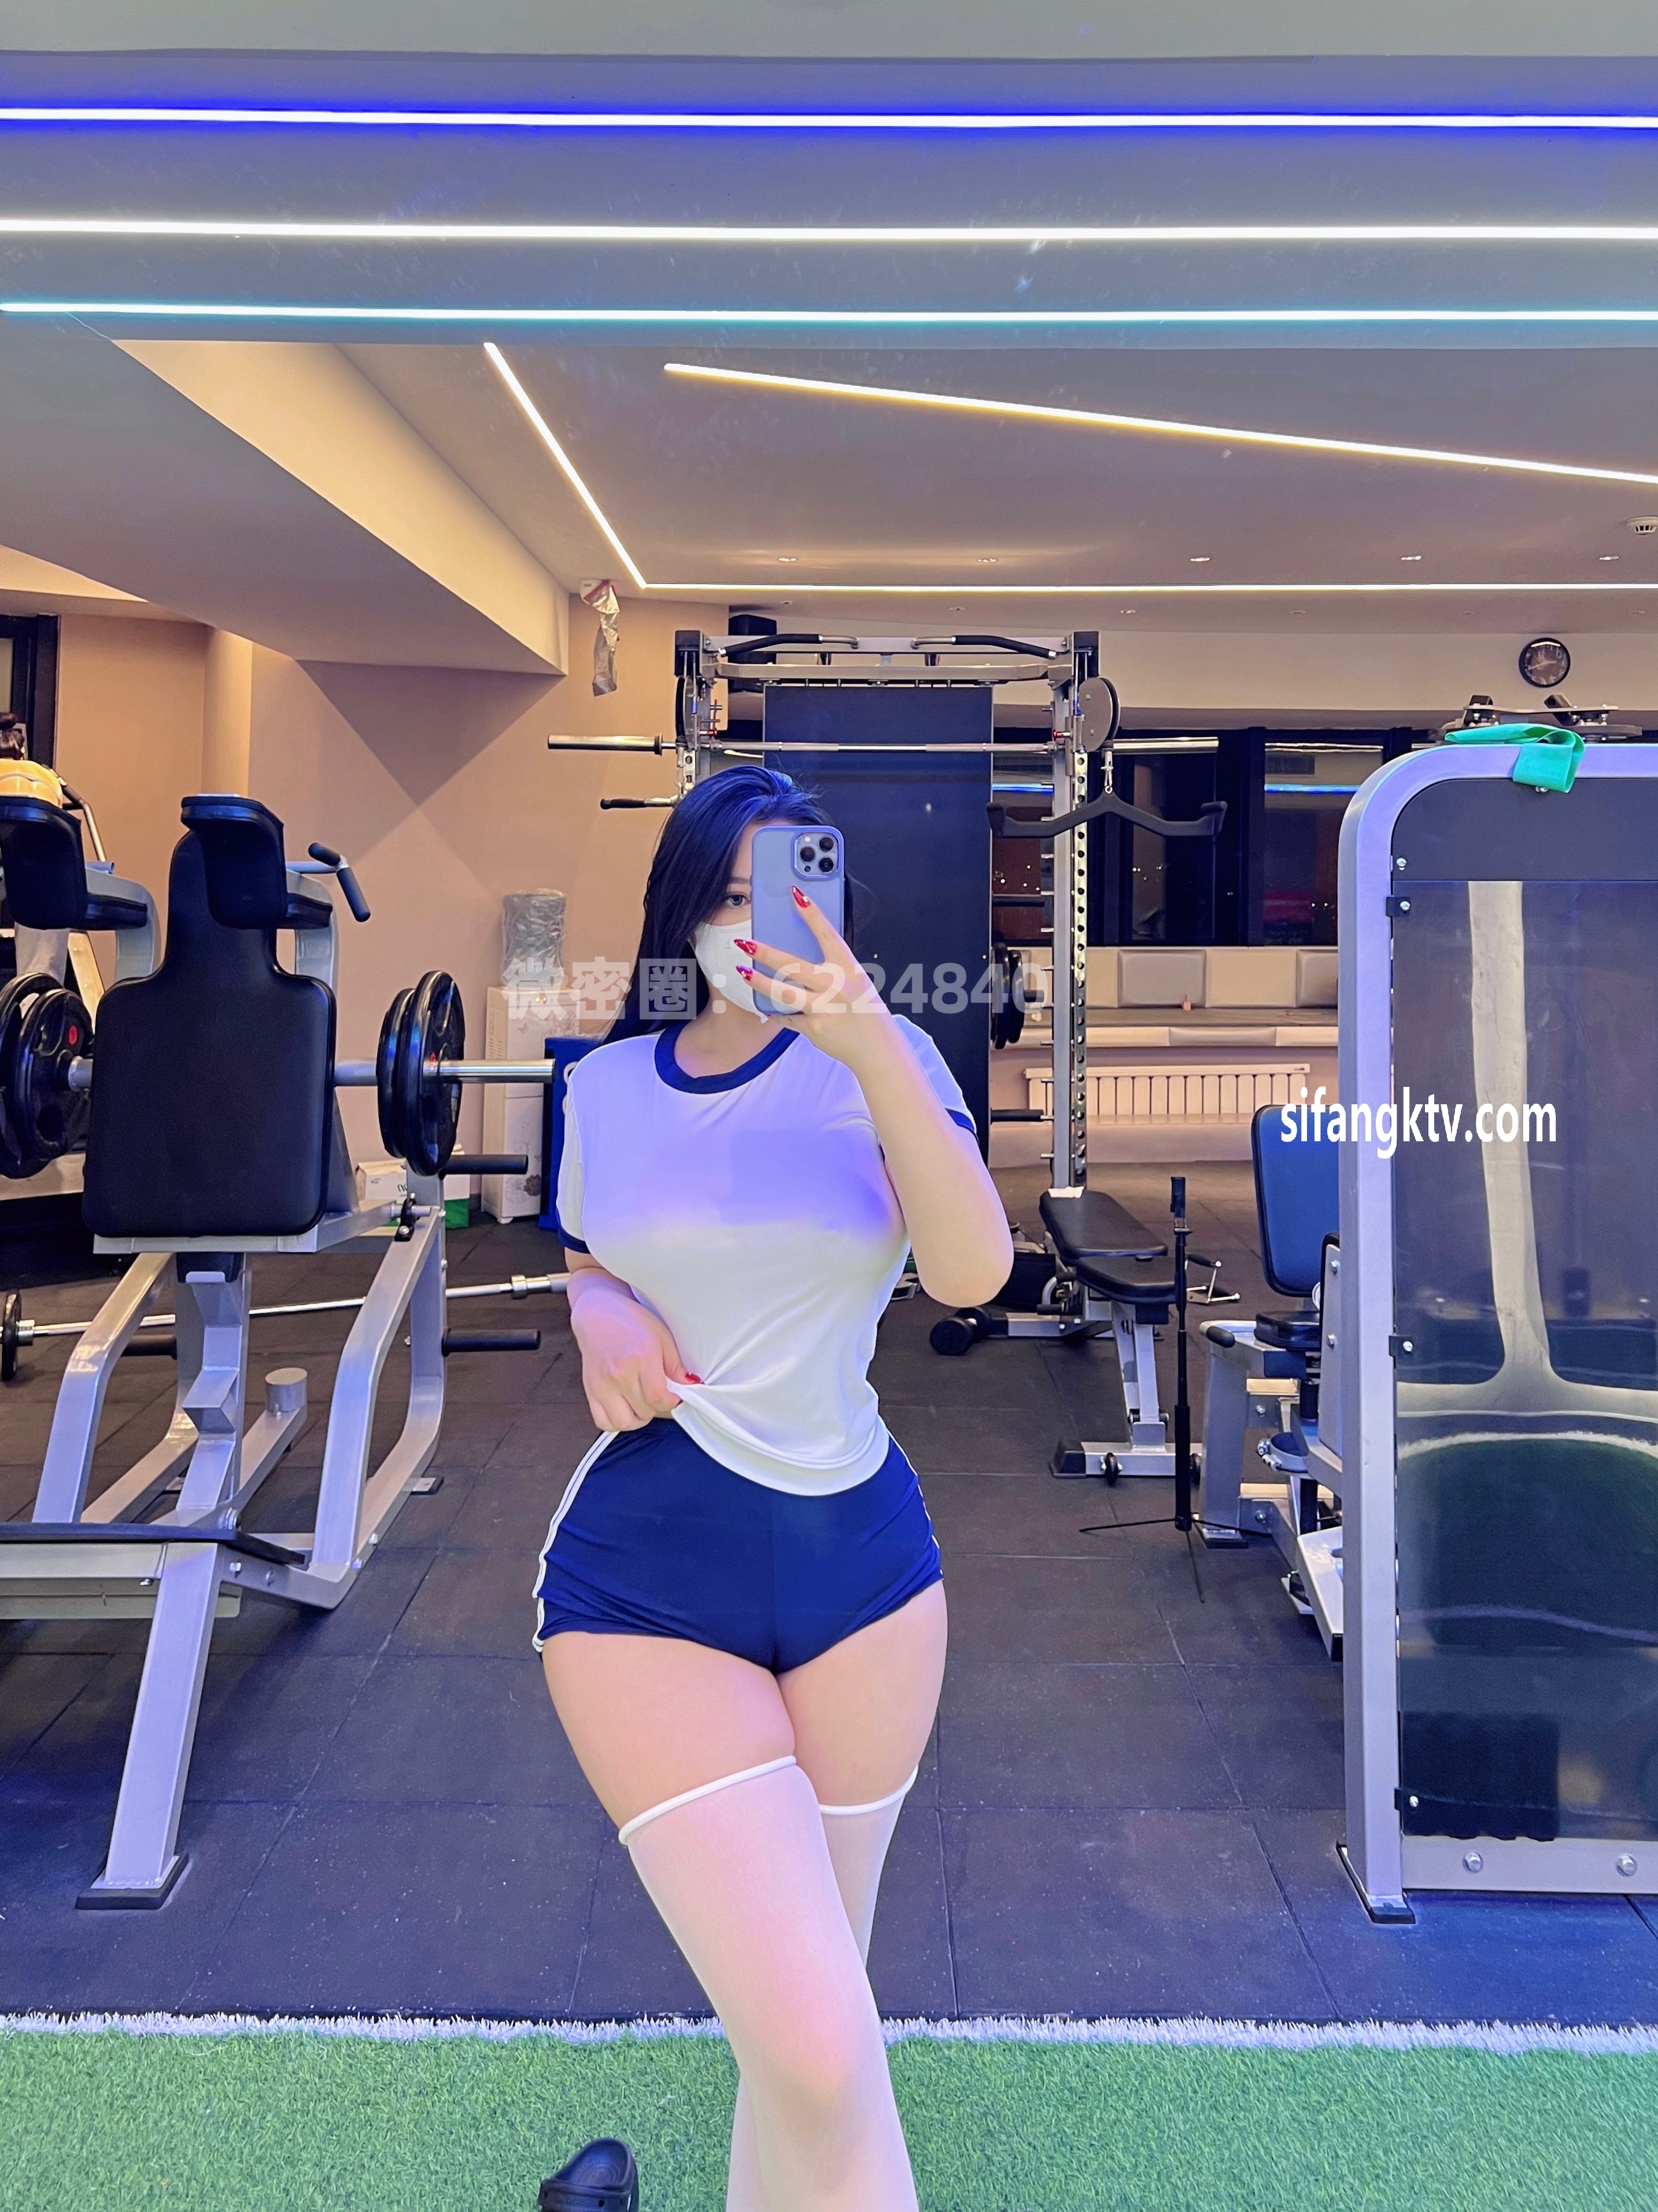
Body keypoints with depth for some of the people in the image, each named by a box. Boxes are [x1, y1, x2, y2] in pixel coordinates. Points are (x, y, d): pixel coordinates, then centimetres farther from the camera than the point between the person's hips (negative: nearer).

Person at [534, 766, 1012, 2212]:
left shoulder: (878, 1060, -3)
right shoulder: (608, 1086, 2)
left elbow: (973, 1273, -19)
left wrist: (874, 1049, -31)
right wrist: (598, 1311, -6)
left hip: (862, 1559, 1)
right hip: (645, 1579, -1)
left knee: (804, 2006, 18)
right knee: (822, 2053, -11)